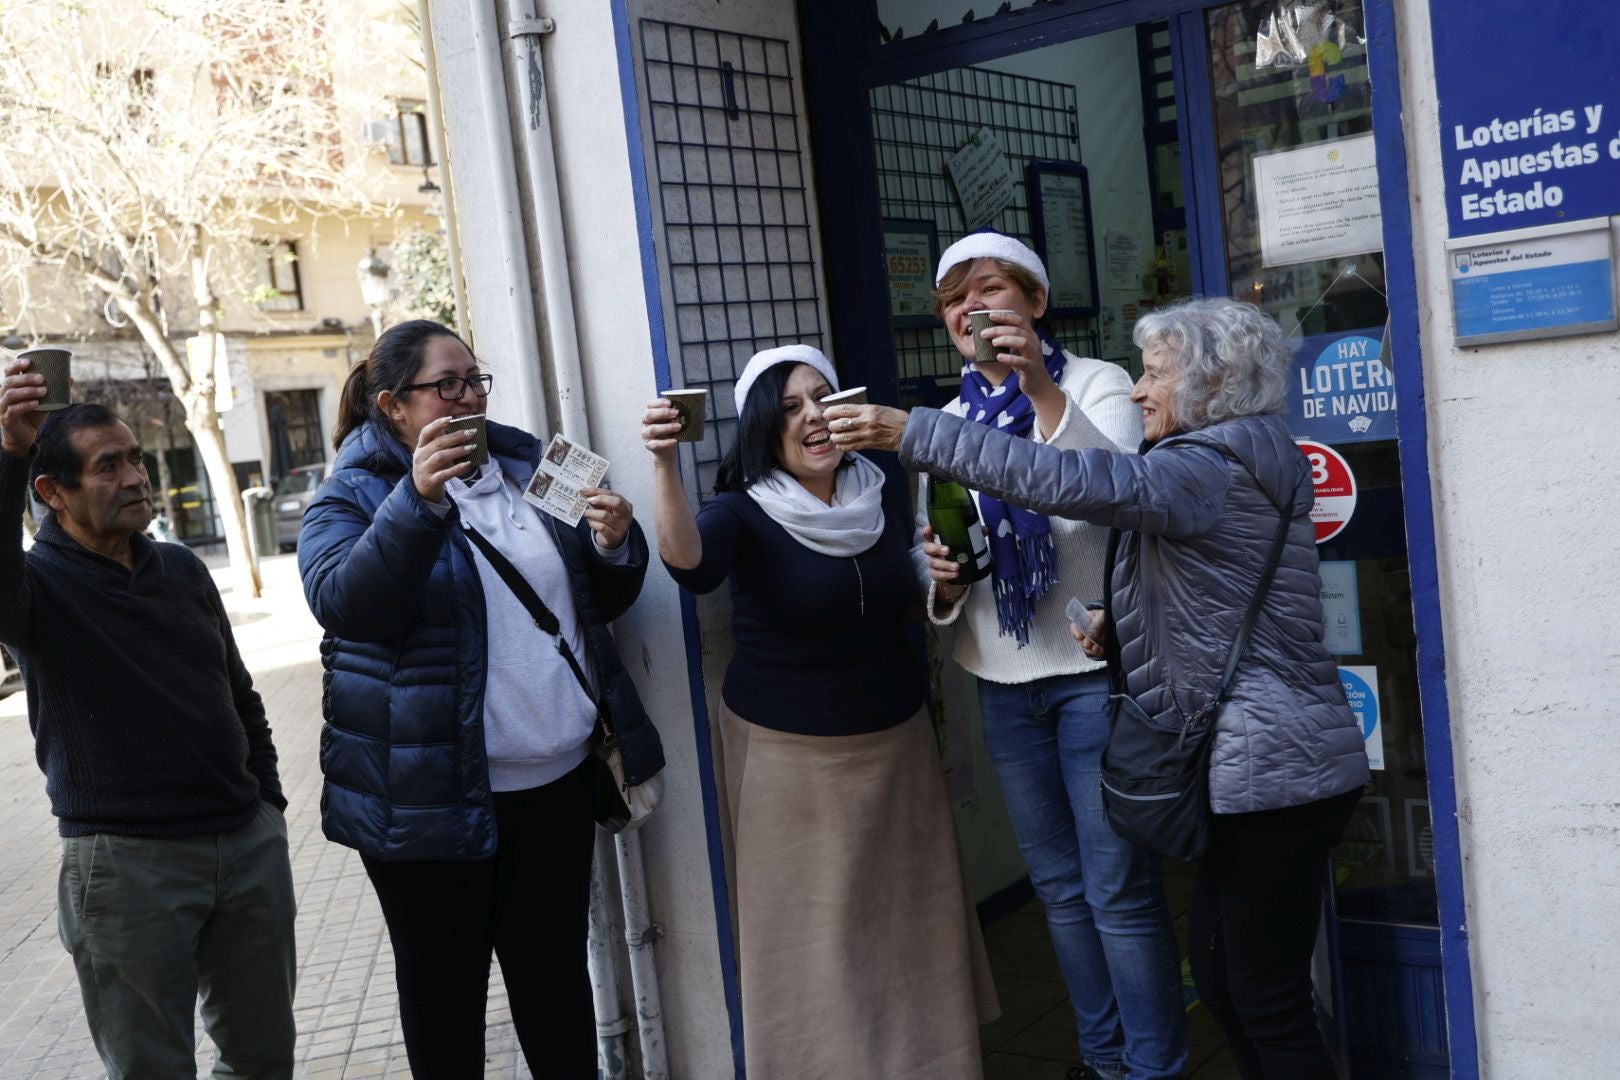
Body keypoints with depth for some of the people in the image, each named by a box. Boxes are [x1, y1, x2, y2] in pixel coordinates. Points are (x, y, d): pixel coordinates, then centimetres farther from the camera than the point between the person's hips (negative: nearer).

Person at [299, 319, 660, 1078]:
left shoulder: (525, 463, 10)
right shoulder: (354, 495, -3)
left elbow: (602, 599, 15)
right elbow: (342, 605, -23)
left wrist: (614, 546, -6)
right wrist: (419, 499, -32)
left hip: (559, 778, 4)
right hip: (433, 795, -3)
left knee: (557, 973, 15)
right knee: (445, 986, 12)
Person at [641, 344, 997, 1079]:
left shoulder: (885, 494, 0)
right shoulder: (745, 511, -14)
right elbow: (688, 561, -37)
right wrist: (665, 465, -52)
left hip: (895, 738, 5)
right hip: (789, 752, -4)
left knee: (907, 911, 17)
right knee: (811, 931, 5)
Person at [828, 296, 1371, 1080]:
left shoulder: (1210, 470, -17)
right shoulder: (1236, 466, 15)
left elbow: (1063, 480, -31)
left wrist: (911, 432, -29)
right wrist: (1126, 622, 7)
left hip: (1274, 768, -10)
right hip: (1265, 760, 10)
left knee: (1268, 1004, 1)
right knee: (1216, 962, 20)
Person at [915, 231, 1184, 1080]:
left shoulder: (1094, 384, -5)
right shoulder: (948, 422, 9)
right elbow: (923, 548, 15)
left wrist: (1042, 388, -33)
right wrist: (940, 575, -8)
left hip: (1095, 670, -5)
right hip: (1003, 683, 5)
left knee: (1118, 890, -2)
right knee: (1060, 886, 16)